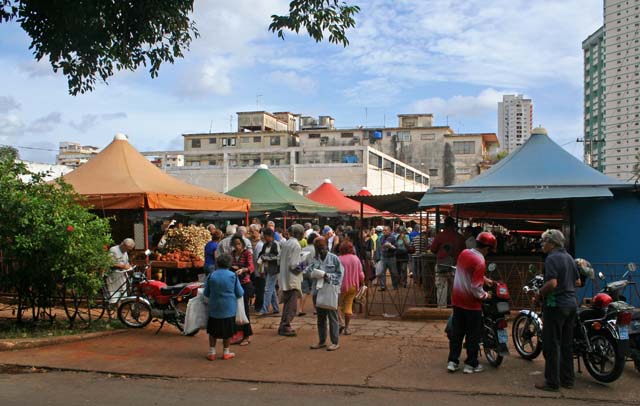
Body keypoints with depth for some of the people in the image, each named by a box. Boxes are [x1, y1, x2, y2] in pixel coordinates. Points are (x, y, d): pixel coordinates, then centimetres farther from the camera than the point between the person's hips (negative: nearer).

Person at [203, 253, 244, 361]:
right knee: (228, 331, 11)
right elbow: (240, 293, -4)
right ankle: (226, 353, 18)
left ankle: (212, 352, 16)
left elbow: (206, 293, 3)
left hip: (214, 308, 1)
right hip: (229, 308, -1)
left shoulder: (211, 276, -6)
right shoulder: (233, 275, -10)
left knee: (213, 331, 14)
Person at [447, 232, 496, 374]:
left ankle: (452, 362, 17)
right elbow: (475, 288, -23)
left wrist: (484, 278, 19)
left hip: (457, 300, 7)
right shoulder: (480, 261, -22)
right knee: (473, 335, 8)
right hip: (471, 303, -7)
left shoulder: (464, 253, 1)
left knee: (456, 332, 13)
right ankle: (471, 364, 16)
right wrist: (485, 295, -6)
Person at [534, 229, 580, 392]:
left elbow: (552, 283, -24)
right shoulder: (569, 257, 13)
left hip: (556, 305, -9)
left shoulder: (552, 258, -14)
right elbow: (578, 282, 18)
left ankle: (552, 382, 1)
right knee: (567, 344, 14)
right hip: (571, 304, 9)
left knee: (552, 345, -2)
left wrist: (540, 293, -9)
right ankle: (567, 379, 21)